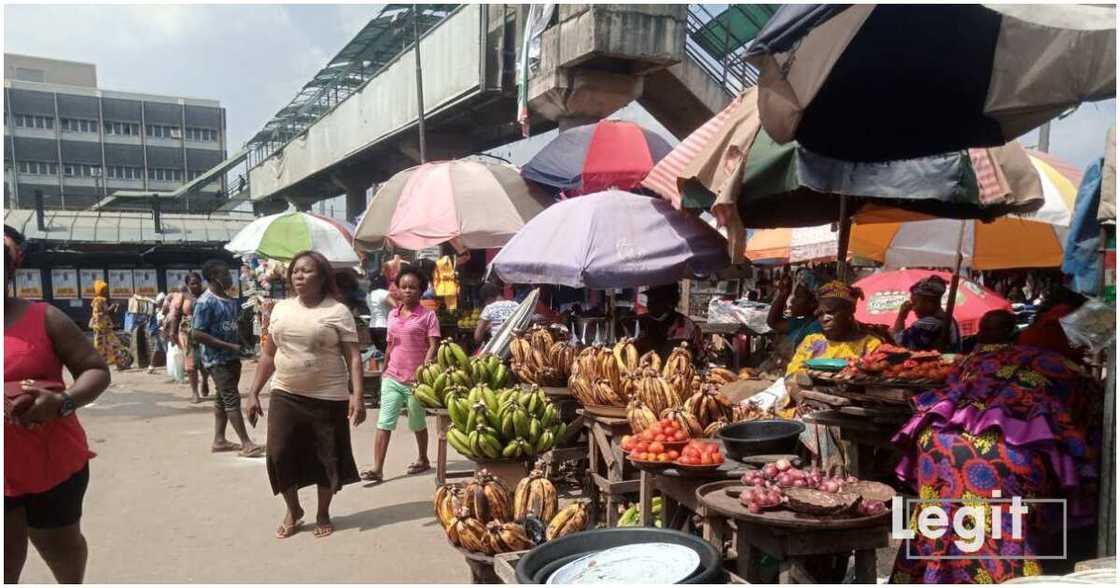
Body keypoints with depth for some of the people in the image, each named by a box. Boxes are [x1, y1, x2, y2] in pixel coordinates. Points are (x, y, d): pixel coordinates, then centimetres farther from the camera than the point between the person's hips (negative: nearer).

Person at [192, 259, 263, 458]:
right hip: (216, 358, -8)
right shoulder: (205, 302, -15)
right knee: (232, 399, -8)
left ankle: (219, 440, 23)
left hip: (231, 357, 8)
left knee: (222, 398, 14)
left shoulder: (231, 301, 10)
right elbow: (196, 333, -20)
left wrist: (242, 345, 5)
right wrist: (229, 346, -21)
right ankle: (246, 444, -6)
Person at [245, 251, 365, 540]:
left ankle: (323, 514, 27)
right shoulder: (281, 308, 9)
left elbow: (353, 356, -10)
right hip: (284, 396, 4)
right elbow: (268, 354, 14)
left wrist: (357, 395, -21)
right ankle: (293, 510, 26)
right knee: (280, 453, 2)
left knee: (326, 458, 6)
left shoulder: (337, 311, -6)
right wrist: (254, 393, 10)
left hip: (327, 398, -4)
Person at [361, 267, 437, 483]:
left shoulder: (428, 316, -6)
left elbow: (433, 347, -12)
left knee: (417, 423, 12)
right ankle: (377, 469, -3)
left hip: (415, 380, -4)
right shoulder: (392, 314, 10)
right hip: (392, 378, 4)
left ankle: (423, 459, 33)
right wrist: (384, 370, 19)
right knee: (384, 423, -3)